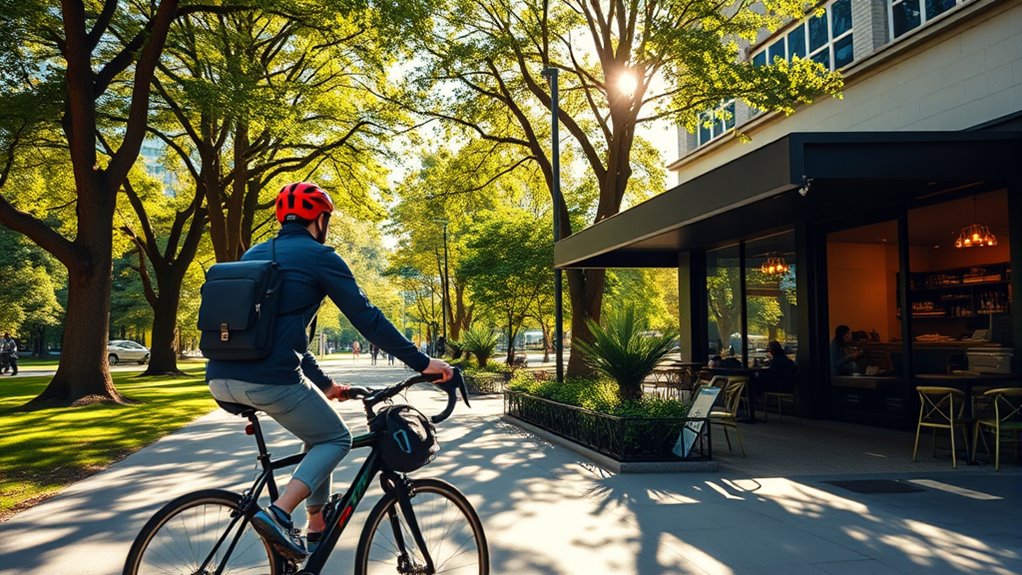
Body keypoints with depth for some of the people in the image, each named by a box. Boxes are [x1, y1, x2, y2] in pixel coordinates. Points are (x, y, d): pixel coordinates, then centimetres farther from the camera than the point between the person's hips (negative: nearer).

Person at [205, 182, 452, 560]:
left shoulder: (254, 255, 23)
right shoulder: (320, 256, 1)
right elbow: (367, 319, -4)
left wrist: (324, 383, 32)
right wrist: (421, 362, 2)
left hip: (220, 380, 8)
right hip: (269, 380, -8)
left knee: (317, 426, 26)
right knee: (336, 439, 13)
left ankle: (318, 527, 27)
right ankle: (278, 513, -8)